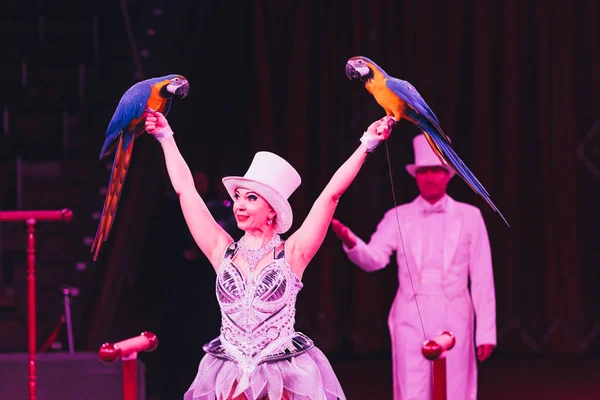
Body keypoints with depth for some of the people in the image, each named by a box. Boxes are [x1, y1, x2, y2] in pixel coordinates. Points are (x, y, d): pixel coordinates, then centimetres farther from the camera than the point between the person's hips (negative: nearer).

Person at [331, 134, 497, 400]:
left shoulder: (469, 216, 5)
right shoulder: (398, 217, 6)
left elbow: (482, 277, 3)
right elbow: (373, 259, -7)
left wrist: (486, 332, 0)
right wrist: (350, 242, -29)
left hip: (454, 319, 0)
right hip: (411, 318, 0)